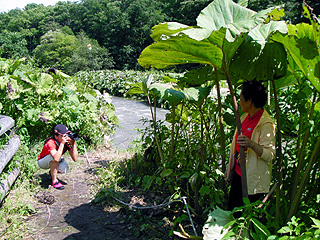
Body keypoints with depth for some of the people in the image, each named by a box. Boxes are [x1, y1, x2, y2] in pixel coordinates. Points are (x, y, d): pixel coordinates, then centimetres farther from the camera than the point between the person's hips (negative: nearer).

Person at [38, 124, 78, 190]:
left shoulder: (68, 142, -20)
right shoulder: (51, 143, -34)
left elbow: (75, 159, -28)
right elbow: (56, 159, -51)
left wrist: (73, 144, -35)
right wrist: (62, 143, -47)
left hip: (53, 162, 5)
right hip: (42, 162, -5)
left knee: (64, 168, -23)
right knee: (53, 157, -35)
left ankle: (52, 173, 13)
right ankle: (54, 181, -20)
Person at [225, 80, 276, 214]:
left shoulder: (266, 124, -19)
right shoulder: (245, 117, 8)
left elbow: (270, 154, -24)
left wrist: (251, 144, -40)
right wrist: (230, 168, 20)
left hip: (253, 179, -8)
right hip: (238, 173, 8)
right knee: (231, 209, 17)